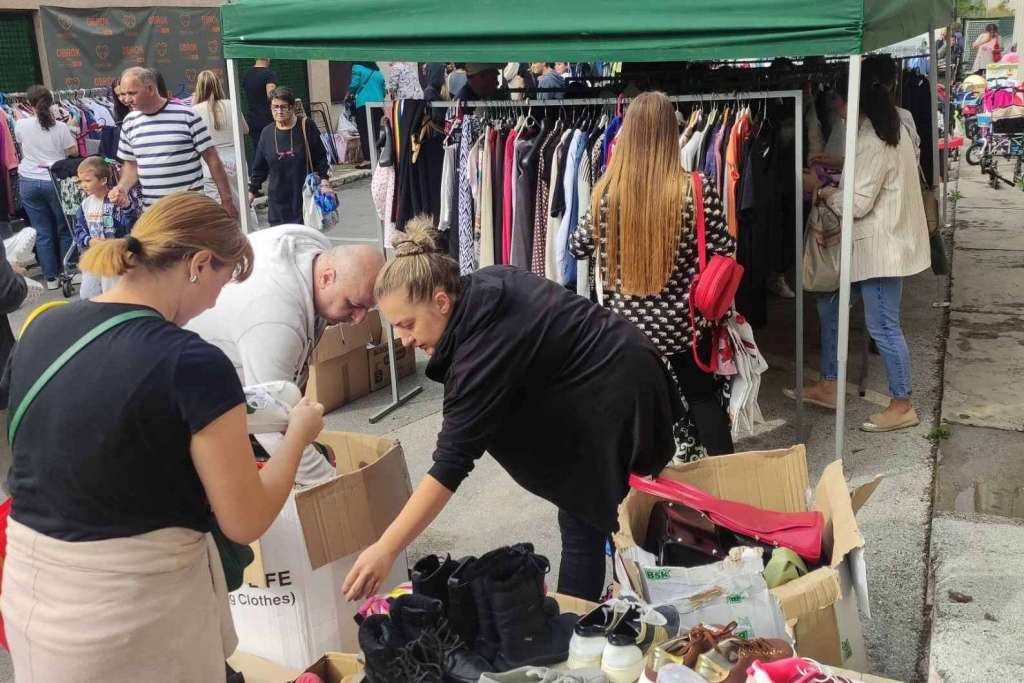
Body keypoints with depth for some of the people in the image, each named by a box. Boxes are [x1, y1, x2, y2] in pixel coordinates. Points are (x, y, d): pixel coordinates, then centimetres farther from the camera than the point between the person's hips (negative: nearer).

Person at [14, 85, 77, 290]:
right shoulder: (60, 127, -11)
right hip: (55, 181, -1)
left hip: (29, 182, 1)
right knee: (64, 229, 13)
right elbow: (74, 152, -2)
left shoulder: (21, 125, -6)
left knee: (42, 232, 7)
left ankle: (50, 277, 11)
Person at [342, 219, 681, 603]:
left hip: (616, 395, -10)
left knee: (583, 520, -1)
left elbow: (451, 462, -32)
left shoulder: (485, 348, -30)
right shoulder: (484, 284, -5)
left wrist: (386, 550, -30)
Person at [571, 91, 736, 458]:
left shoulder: (607, 191, -9)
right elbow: (724, 252, -6)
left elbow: (578, 246, 6)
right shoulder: (697, 188, -15)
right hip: (682, 321, -1)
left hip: (626, 322, 1)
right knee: (703, 395, 19)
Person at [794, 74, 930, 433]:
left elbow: (857, 204, -21)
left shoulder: (871, 141, -21)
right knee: (829, 305, 17)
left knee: (883, 327, -2)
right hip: (872, 243, 11)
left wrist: (827, 194, -4)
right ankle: (827, 386, 26)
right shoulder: (890, 129, 10)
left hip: (880, 246, -11)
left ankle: (902, 406, 11)